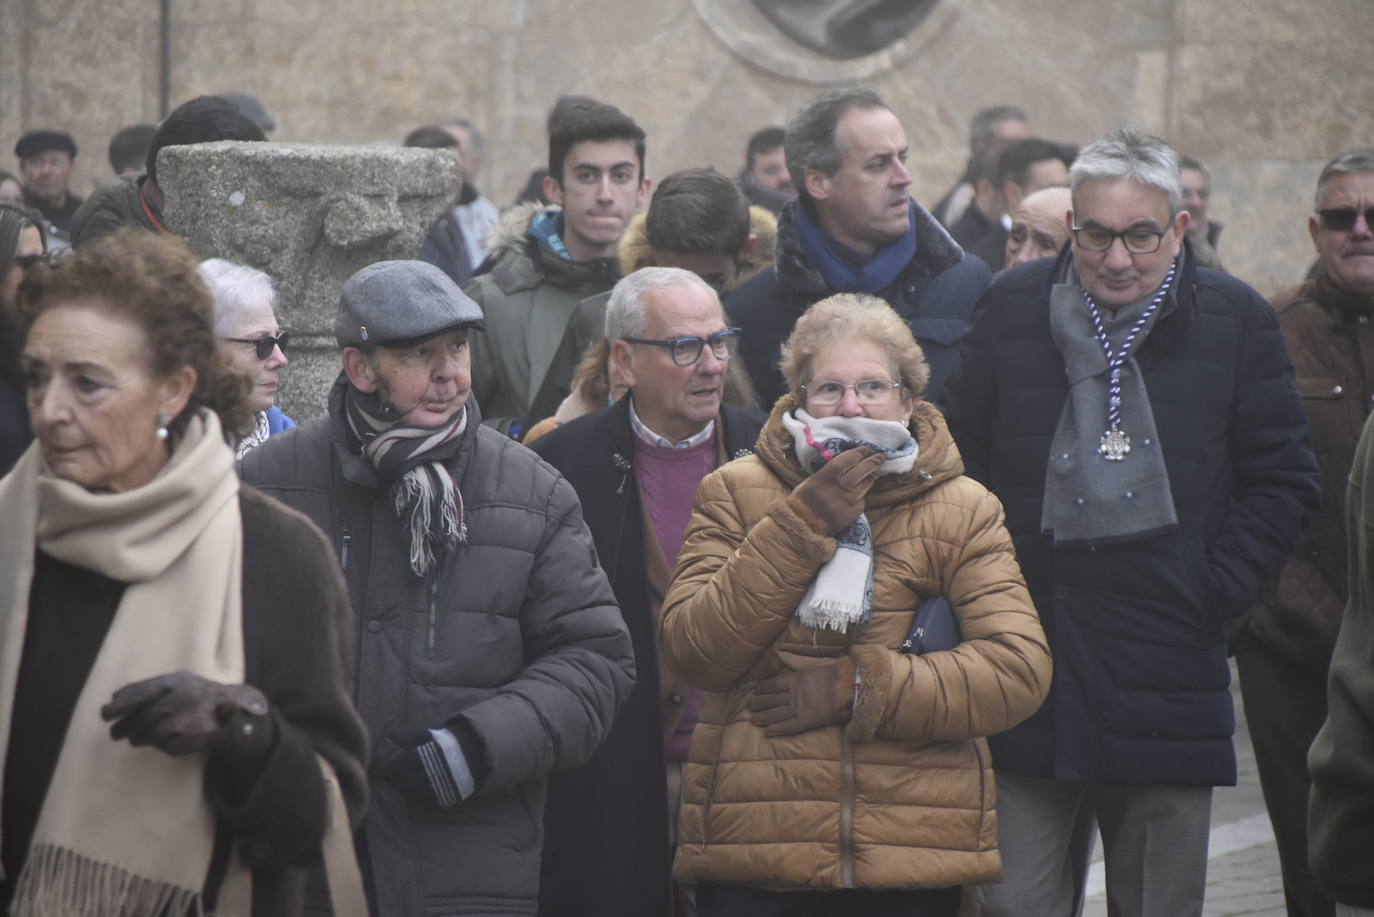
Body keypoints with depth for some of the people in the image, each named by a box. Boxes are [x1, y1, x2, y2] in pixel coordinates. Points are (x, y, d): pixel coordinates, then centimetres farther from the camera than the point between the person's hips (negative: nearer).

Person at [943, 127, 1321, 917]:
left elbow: (1284, 480, 5)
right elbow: (961, 462, 12)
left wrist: (1216, 593, -4)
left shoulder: (1237, 320, 1)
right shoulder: (1013, 310, 5)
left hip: (1168, 672, 0)